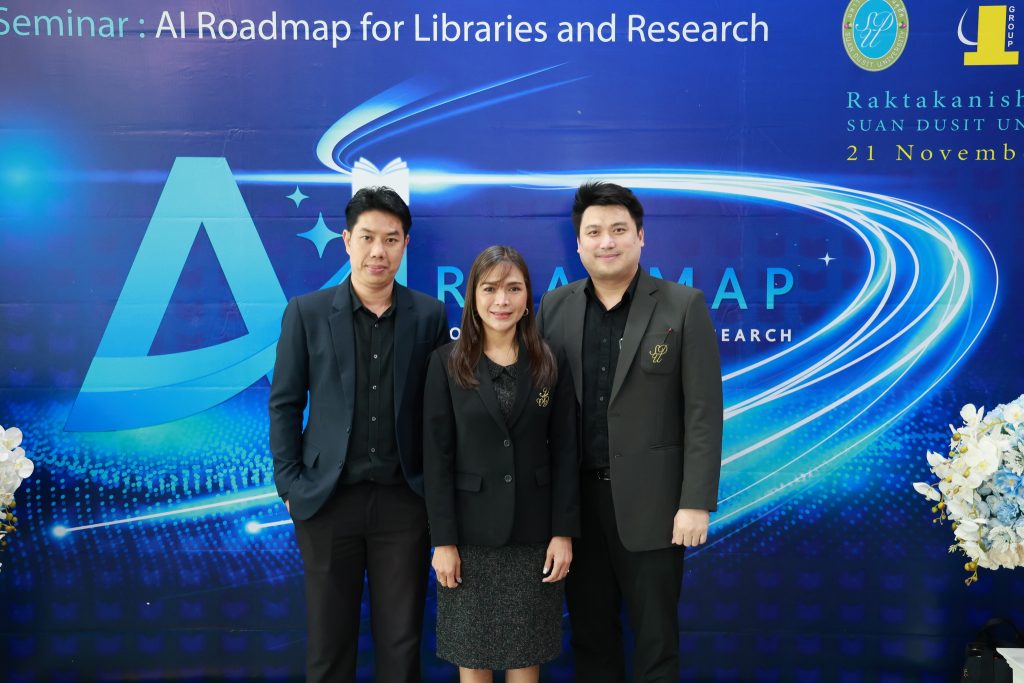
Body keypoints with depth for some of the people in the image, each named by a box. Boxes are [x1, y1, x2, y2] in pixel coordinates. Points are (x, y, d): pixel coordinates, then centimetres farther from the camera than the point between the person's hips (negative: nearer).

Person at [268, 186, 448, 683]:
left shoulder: (429, 315, 2)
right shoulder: (306, 313, 0)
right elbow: (284, 404, 3)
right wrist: (289, 485, -3)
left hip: (404, 499, 1)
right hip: (328, 498, 0)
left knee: (401, 641, 9)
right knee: (329, 641, 10)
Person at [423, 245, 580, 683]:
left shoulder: (550, 364, 1)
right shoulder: (447, 363, -3)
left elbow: (564, 452, 1)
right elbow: (436, 456, -5)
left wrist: (564, 532, -4)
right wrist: (443, 539, -9)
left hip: (534, 533, 1)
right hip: (471, 532, -1)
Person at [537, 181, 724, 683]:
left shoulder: (683, 306, -5)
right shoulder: (555, 307, 5)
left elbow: (703, 412, -7)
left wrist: (697, 503, -12)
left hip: (650, 500, -3)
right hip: (575, 498, 3)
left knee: (655, 638, 9)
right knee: (589, 634, 15)